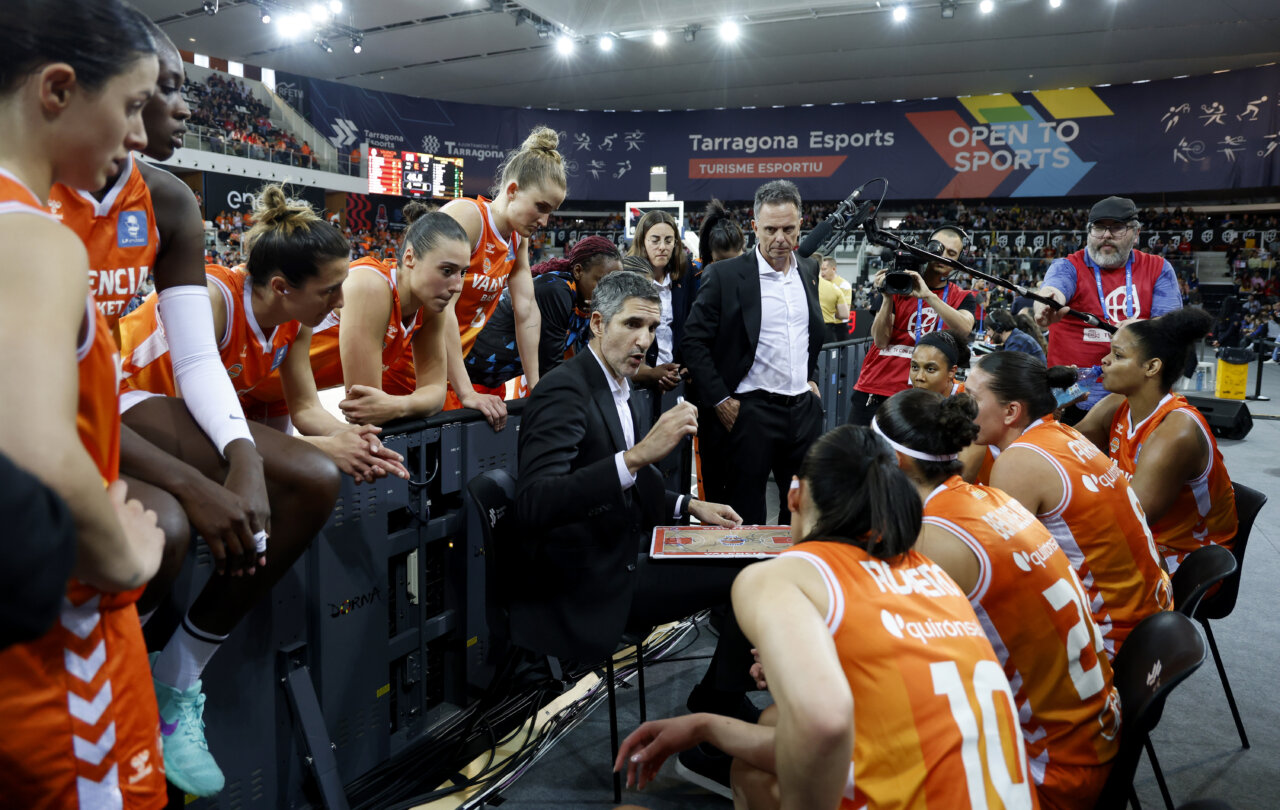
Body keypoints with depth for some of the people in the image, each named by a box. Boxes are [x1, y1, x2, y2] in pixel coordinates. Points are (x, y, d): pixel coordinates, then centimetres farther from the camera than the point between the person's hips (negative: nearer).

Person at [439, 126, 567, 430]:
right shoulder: (466, 216, -19)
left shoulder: (518, 238, 7)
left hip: (456, 363, 8)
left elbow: (527, 311, 7)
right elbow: (441, 308, -25)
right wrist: (466, 394, -26)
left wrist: (536, 386, 4)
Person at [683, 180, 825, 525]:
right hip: (749, 410, -5)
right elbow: (694, 341, -9)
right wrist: (719, 399, -12)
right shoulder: (725, 275, -9)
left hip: (804, 407, 6)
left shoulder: (808, 272, 10)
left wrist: (812, 378, 15)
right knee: (746, 511, 4)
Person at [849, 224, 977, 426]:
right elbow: (880, 340, -6)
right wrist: (888, 296, -17)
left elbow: (964, 330, -18)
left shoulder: (963, 298, 6)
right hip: (873, 391, 0)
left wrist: (928, 295, -25)